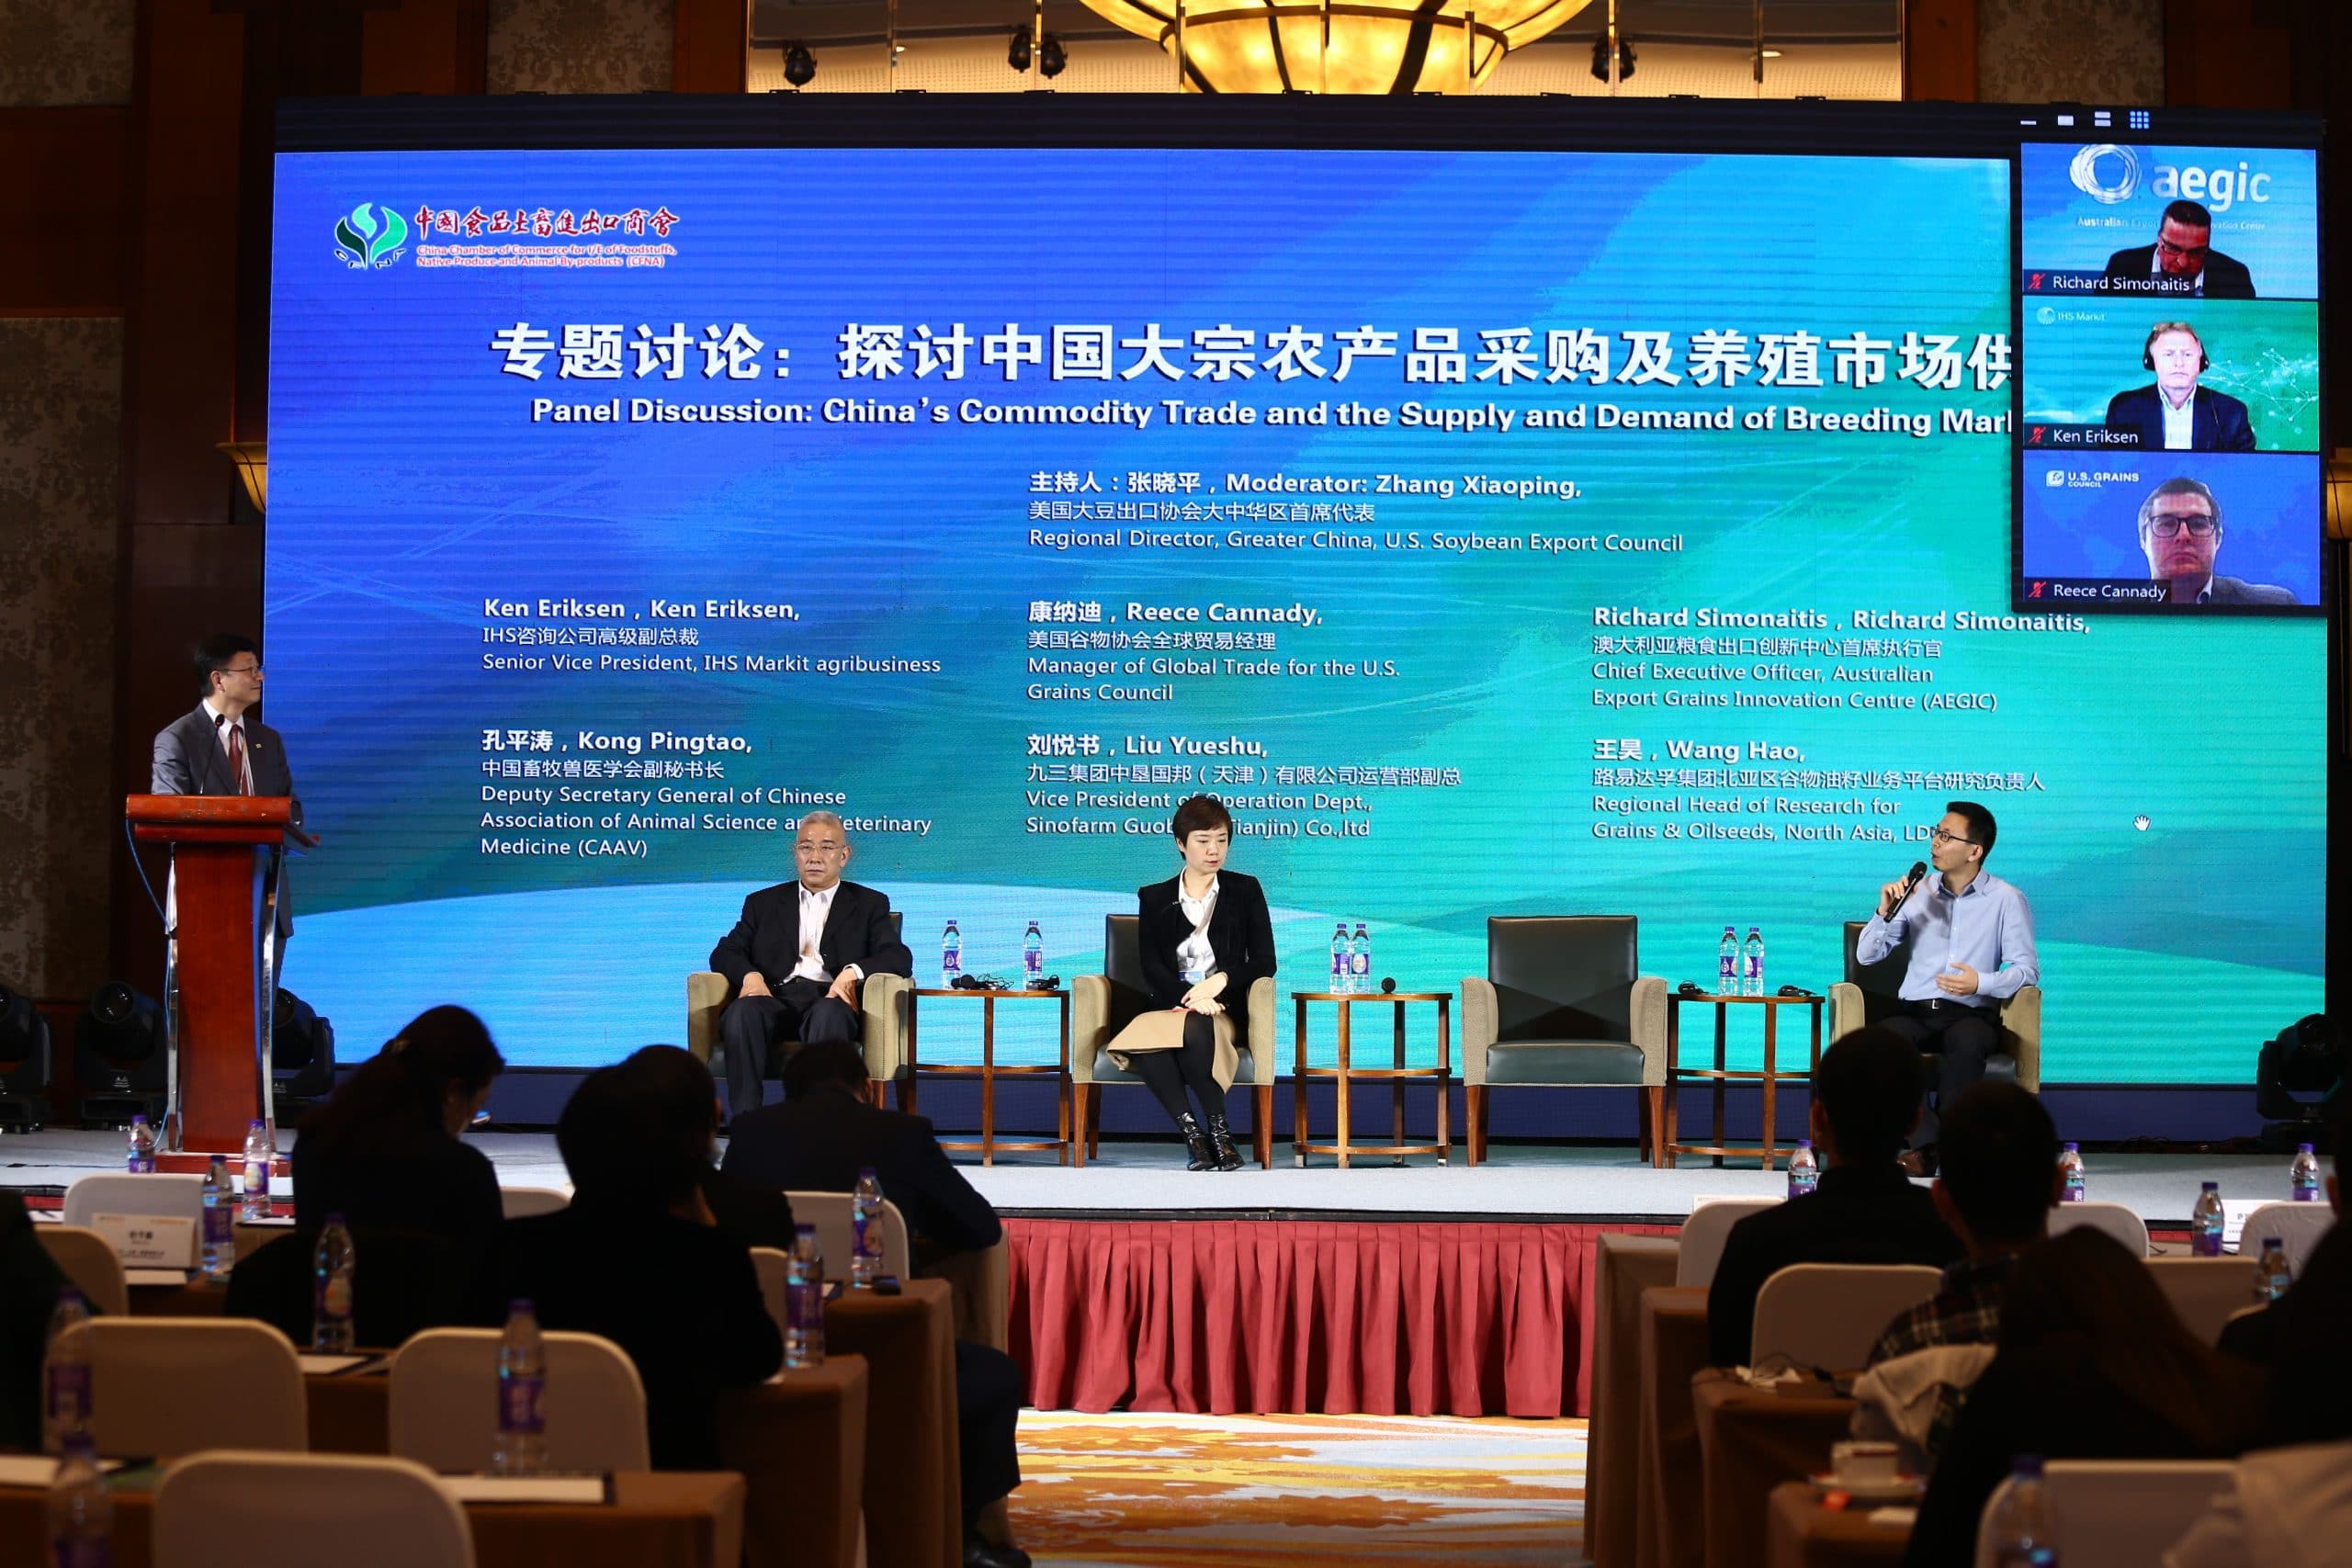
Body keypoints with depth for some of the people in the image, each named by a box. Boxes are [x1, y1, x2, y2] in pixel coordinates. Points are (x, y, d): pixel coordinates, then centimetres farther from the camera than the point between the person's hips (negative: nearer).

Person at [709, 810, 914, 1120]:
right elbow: (724, 953, 15)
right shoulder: (764, 902, 25)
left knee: (828, 1014, -39)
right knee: (743, 1012, -34)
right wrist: (750, 975, -9)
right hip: (776, 998, 2)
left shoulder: (869, 905, 20)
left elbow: (900, 958, 5)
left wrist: (853, 972, -15)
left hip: (829, 999, -1)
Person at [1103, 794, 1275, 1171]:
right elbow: (1151, 968, 3)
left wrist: (1220, 981, -12)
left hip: (1224, 1007, -1)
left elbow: (1265, 962, 7)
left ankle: (1216, 1128, -29)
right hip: (1171, 1002, 1)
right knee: (1145, 1041, -36)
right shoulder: (1154, 898, 15)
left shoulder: (1245, 890, 14)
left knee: (1194, 1029, -39)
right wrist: (1189, 997, -17)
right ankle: (1192, 1132, -33)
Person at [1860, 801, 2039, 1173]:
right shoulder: (1918, 894, 14)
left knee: (1967, 1042, -40)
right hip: (1916, 1012, 3)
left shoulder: (2006, 899, 4)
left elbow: (2028, 970, -4)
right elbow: (1867, 955, 14)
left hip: (1973, 1014, -3)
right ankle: (1927, 1141, -30)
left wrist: (1982, 982, -22)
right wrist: (1885, 913, -3)